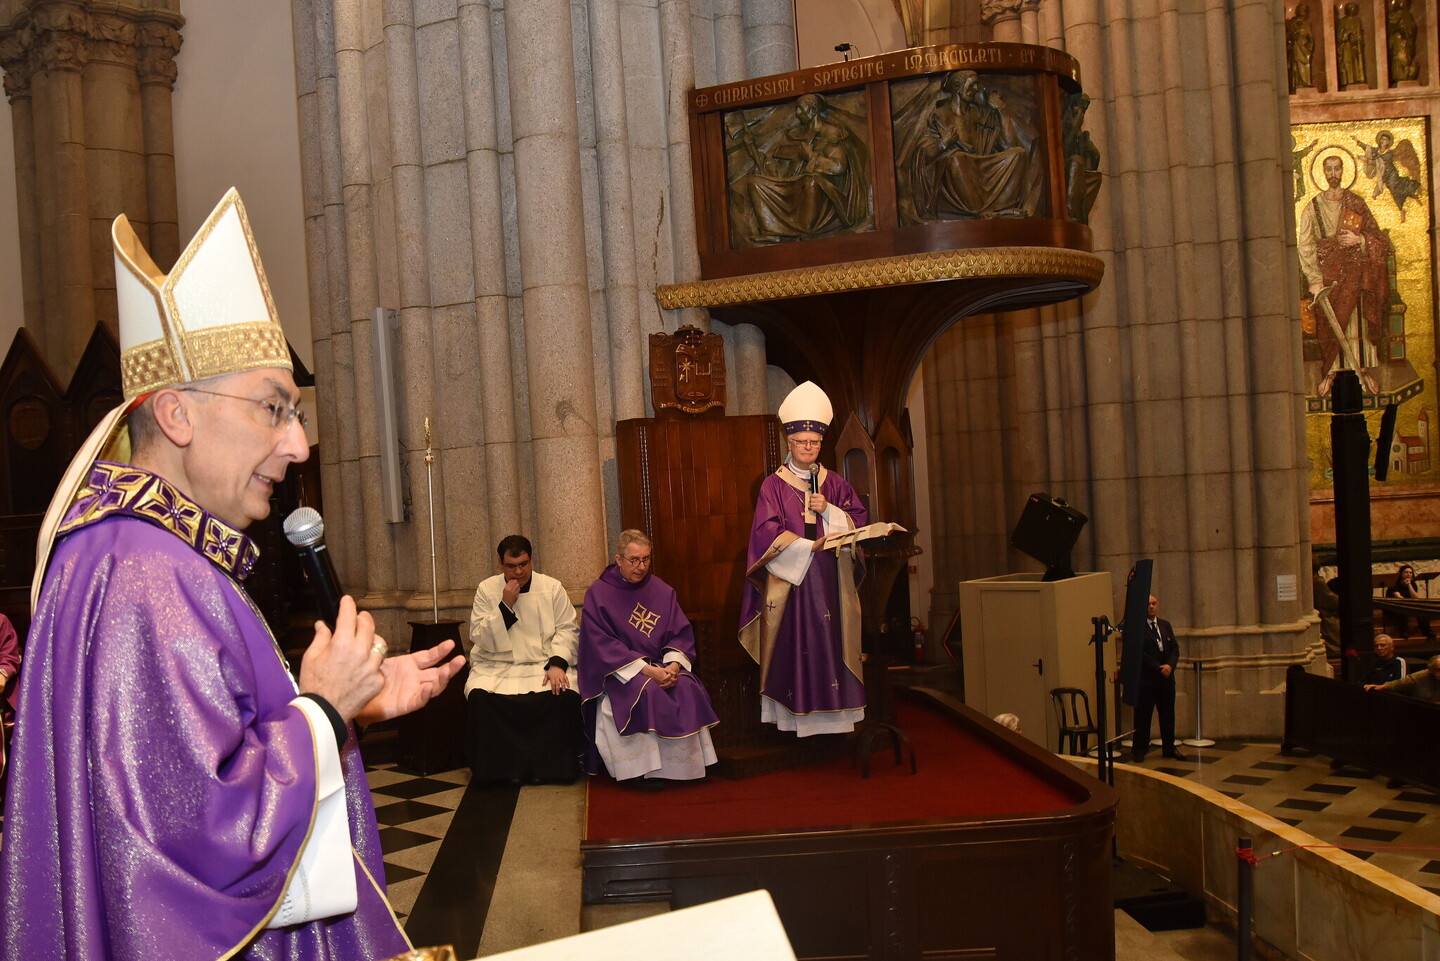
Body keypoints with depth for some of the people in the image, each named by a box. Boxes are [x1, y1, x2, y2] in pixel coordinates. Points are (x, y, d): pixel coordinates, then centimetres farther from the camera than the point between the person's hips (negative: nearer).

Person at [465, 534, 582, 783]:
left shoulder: (552, 588, 5)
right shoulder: (486, 589, 4)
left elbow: (568, 630, 1)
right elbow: (479, 639, -2)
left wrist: (557, 663, -16)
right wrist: (505, 605, -12)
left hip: (543, 663, 0)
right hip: (496, 666, 0)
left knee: (565, 695, -30)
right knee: (480, 695, -32)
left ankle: (550, 765, -11)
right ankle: (502, 766, -14)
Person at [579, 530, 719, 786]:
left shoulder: (662, 591, 7)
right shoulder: (598, 594, -5)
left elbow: (681, 634, 5)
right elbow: (603, 645, -13)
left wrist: (673, 665, -18)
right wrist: (647, 670, -22)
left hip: (660, 666, 4)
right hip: (617, 673, -4)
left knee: (687, 688, -25)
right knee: (647, 691, -33)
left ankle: (682, 766, -14)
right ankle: (643, 771, -23)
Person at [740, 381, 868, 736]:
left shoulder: (834, 483, 13)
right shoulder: (774, 485, 1)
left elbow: (858, 521, 9)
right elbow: (767, 531, -9)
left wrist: (828, 510, -9)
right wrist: (809, 546, -17)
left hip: (831, 581, 3)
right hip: (790, 578, -3)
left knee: (831, 642, 0)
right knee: (794, 645, -6)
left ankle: (833, 714, 4)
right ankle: (796, 716, -1)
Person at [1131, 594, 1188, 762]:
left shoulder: (1165, 625, 14)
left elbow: (1175, 648, 9)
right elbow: (1141, 654, -12)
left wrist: (1170, 665, -8)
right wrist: (1159, 668, -14)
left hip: (1166, 677, 6)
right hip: (1146, 678, -6)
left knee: (1168, 714, 10)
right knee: (1143, 715, 0)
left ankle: (1169, 748, 19)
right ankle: (1139, 750, 7)